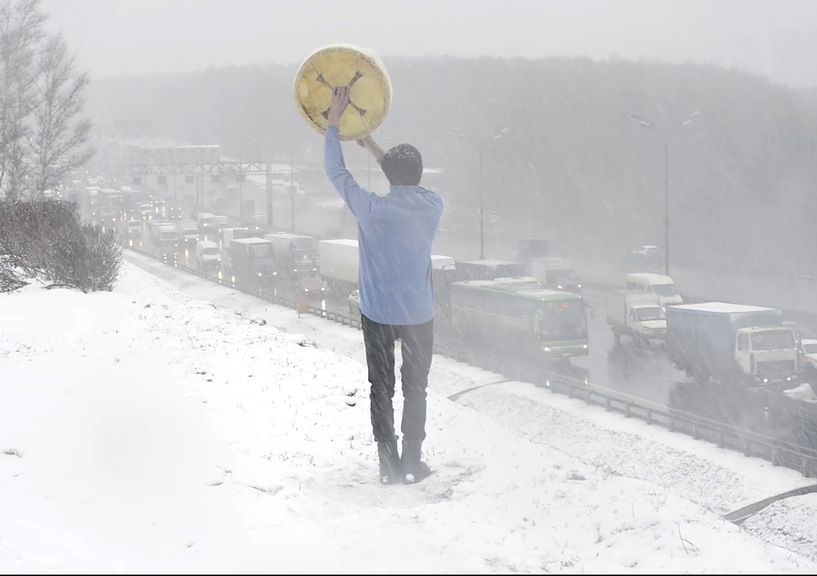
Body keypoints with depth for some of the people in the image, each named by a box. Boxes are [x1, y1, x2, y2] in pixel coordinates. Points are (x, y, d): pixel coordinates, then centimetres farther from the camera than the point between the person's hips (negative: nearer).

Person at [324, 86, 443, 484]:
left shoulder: (371, 209, -16)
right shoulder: (433, 207, -8)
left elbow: (336, 171, -4)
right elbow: (412, 187, 14)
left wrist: (334, 122, 4)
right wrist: (373, 147, 20)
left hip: (377, 316, -1)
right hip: (419, 316, 1)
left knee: (382, 390, 9)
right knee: (415, 390, 13)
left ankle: (389, 465, 10)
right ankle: (411, 464, 13)